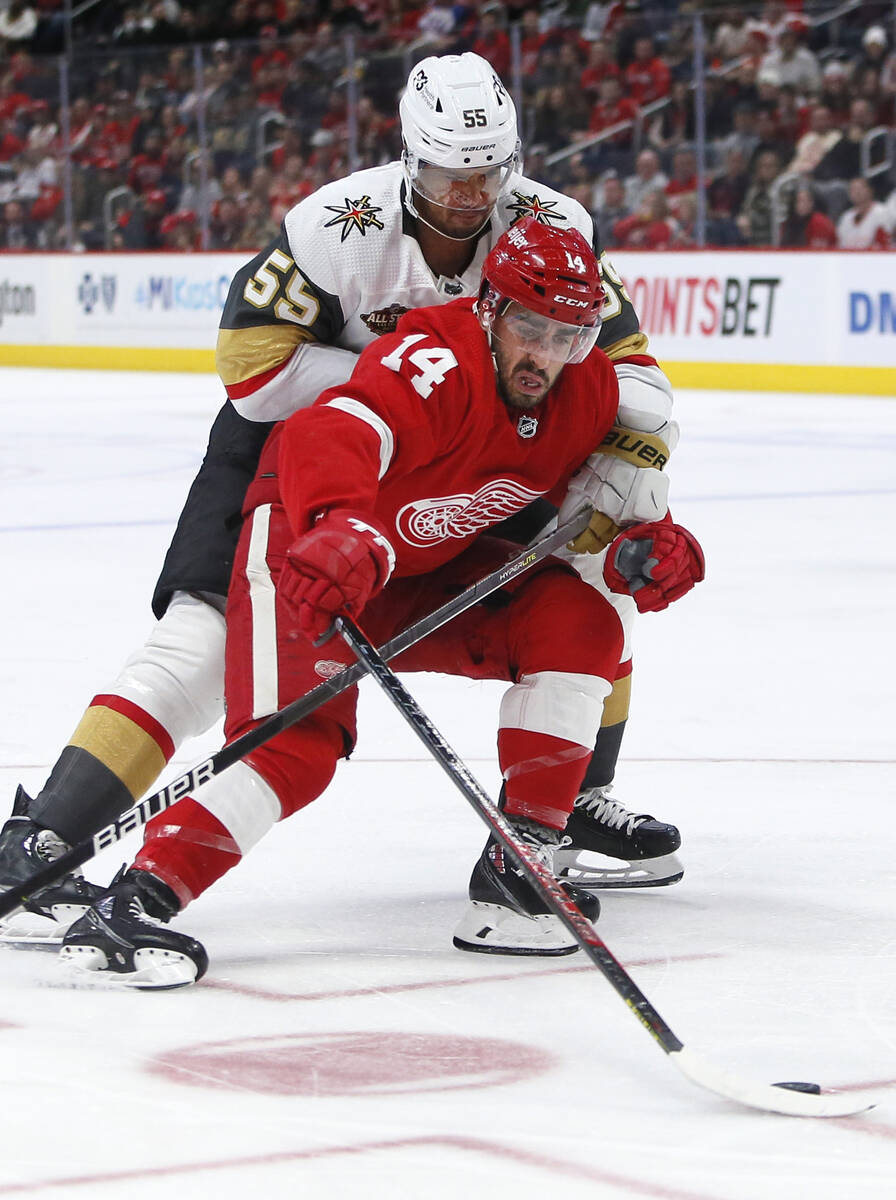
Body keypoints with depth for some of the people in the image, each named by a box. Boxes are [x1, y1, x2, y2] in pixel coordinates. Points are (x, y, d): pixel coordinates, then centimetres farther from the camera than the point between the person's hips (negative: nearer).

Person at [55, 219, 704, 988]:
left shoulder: (588, 387, -8)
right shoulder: (436, 365, -31)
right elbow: (330, 438, -49)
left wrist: (647, 547, -13)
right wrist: (342, 537, -69)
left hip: (441, 564, 7)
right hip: (309, 543, -7)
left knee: (579, 622, -13)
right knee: (300, 739, -26)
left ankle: (520, 859, -10)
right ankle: (137, 898, -29)